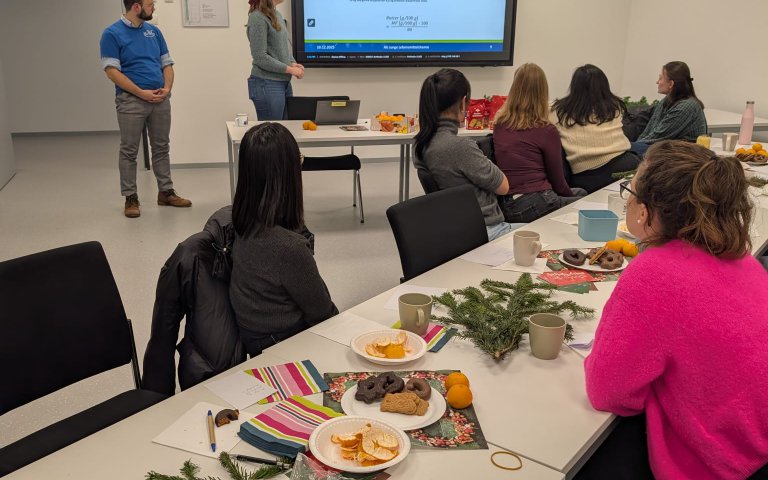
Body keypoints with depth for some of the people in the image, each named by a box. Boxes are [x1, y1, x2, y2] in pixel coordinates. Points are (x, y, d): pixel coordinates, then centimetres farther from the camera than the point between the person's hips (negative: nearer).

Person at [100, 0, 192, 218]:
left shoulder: (154, 31, 11)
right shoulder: (112, 34, -5)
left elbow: (167, 63, 13)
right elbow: (112, 70, -11)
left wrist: (167, 88, -6)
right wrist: (142, 93, -16)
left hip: (161, 100, 5)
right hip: (131, 100, -5)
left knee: (161, 147, 11)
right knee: (129, 151, 1)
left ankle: (166, 192, 21)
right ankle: (130, 198, 9)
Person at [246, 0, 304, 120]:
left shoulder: (278, 15, 12)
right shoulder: (257, 18, -12)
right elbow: (260, 58, -16)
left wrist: (293, 63, -1)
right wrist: (290, 69, -14)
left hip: (285, 83, 8)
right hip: (267, 84, -8)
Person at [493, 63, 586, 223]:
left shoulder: (499, 125, 6)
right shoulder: (546, 130, -11)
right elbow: (558, 183, -2)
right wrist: (572, 196, 18)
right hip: (536, 204, -7)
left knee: (580, 192, 30)